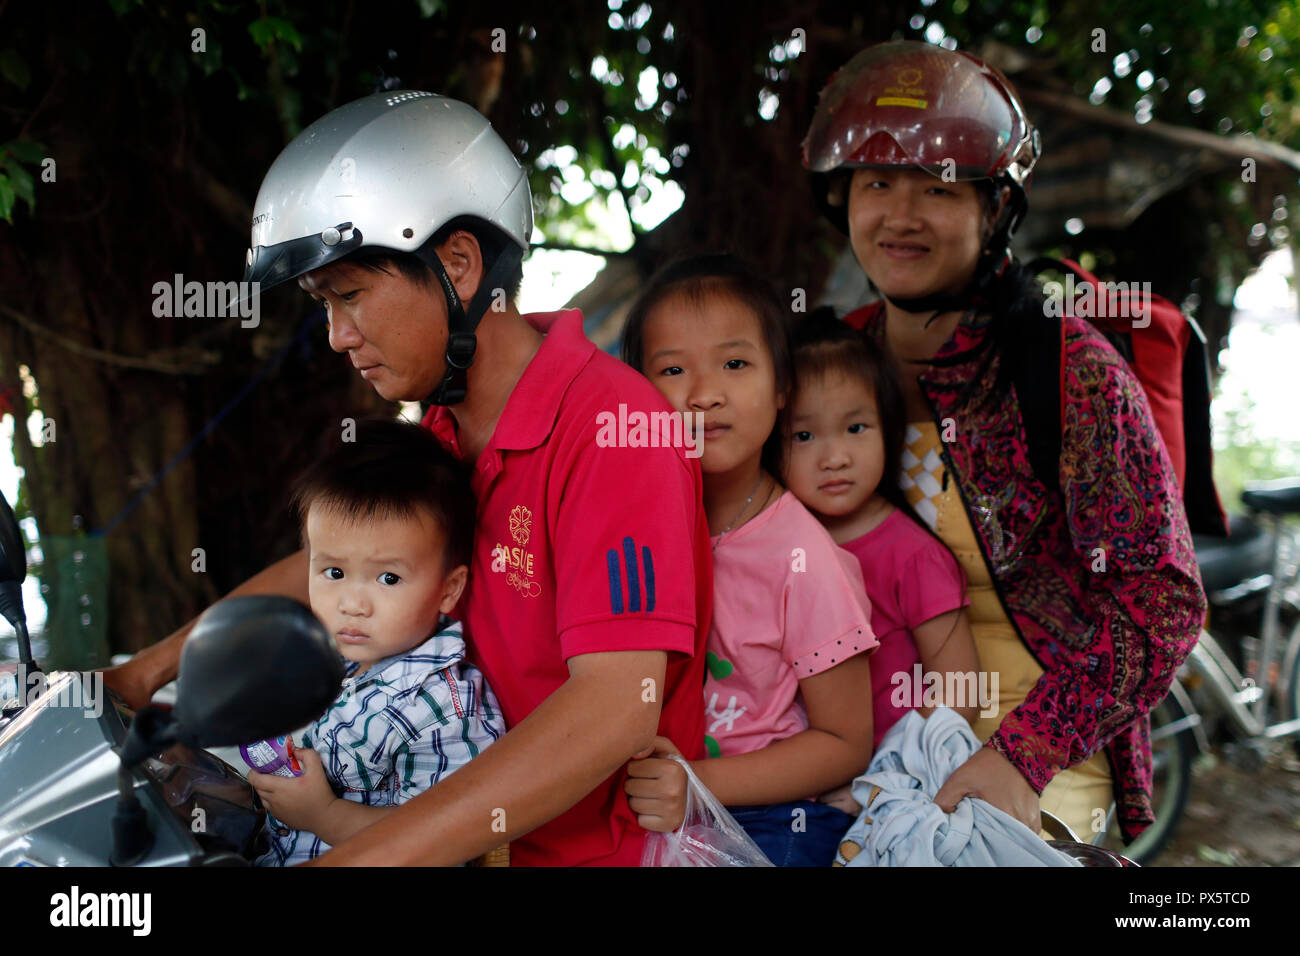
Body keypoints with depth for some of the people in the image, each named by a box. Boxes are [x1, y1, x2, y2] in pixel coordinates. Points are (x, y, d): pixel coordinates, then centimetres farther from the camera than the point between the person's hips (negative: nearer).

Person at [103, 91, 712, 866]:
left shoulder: (607, 424, -21)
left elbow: (617, 707, -29)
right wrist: (155, 665, 14)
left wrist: (355, 857, -33)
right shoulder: (442, 430, 5)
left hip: (606, 842, -7)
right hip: (494, 829, 7)